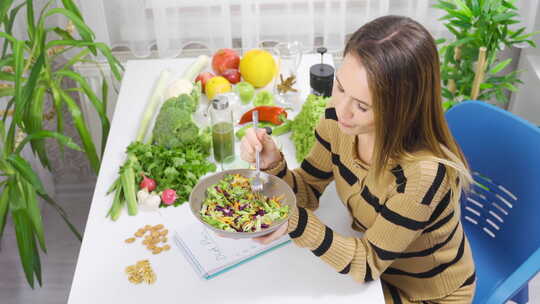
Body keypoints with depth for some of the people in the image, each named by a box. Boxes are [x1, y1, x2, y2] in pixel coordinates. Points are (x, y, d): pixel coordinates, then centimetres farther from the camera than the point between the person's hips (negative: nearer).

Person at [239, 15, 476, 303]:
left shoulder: (425, 173, -34)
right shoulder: (339, 116, -18)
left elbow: (369, 263, -24)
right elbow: (308, 191, -5)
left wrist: (294, 222, -40)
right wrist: (274, 165, -26)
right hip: (371, 247, 5)